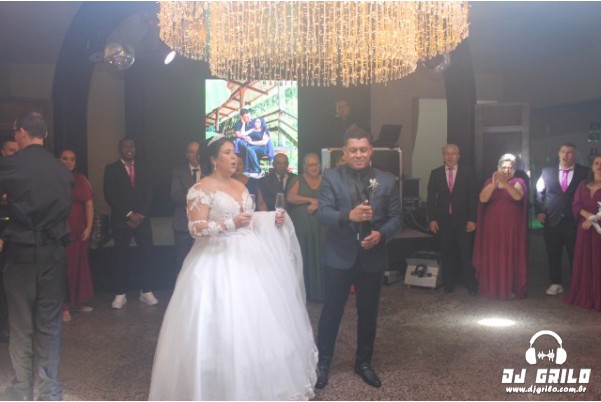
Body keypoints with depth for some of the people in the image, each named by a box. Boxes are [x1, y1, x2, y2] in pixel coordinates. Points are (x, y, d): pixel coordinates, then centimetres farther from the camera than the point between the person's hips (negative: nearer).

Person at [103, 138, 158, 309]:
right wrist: (128, 214, -12)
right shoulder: (111, 169, 3)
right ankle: (120, 294, 9)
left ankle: (146, 291, 6)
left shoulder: (143, 169, 13)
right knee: (121, 257, 1)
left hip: (142, 219, 3)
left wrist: (141, 215, -7)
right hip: (121, 220, -2)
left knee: (148, 255, -3)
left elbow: (149, 195, 8)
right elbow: (110, 196, -6)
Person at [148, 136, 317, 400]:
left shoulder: (240, 186, 14)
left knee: (255, 322, 11)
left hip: (247, 257, 8)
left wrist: (272, 220, 2)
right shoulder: (201, 189, -9)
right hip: (218, 260, -7)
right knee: (223, 327, -6)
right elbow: (195, 228, -17)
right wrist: (230, 224, -27)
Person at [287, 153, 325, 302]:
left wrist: (318, 205, -12)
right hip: (301, 226, -1)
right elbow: (290, 198, -8)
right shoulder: (299, 180, 5)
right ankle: (305, 291, 5)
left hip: (320, 225, 1)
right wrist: (311, 200, -12)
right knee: (304, 258, -1)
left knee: (319, 257, 0)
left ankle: (320, 291, 8)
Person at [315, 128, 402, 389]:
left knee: (368, 313, 16)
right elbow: (322, 213, -15)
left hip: (373, 258, 2)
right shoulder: (331, 177, -5)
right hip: (339, 256, -2)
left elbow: (395, 218, 0)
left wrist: (381, 234, -20)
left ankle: (363, 362, 35)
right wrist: (349, 215, -33)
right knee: (331, 311, 9)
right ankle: (322, 363, 27)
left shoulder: (387, 180, 1)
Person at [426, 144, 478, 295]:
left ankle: (470, 283, 15)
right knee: (446, 253, 7)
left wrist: (472, 219, -7)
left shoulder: (468, 172, 1)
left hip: (463, 220, -1)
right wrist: (432, 219, -3)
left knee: (466, 253, 3)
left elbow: (473, 197, -1)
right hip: (443, 220, 1)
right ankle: (449, 282, 19)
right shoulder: (435, 174, 5)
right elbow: (431, 198, 4)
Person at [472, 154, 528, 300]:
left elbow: (518, 196, -18)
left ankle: (511, 288, 8)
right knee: (492, 257, 2)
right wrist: (494, 184, -22)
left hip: (511, 227, -2)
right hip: (493, 225, 2)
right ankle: (492, 288, 10)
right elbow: (483, 198, -8)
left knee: (511, 257, -1)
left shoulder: (518, 182, 3)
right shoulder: (490, 181, 9)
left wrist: (505, 182, -32)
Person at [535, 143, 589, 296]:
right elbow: (539, 192, 7)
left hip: (574, 221, -1)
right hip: (552, 221, 2)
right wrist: (539, 211, -3)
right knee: (553, 255, 9)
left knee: (575, 255, 7)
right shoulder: (547, 171, 5)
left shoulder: (584, 172, 0)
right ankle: (556, 283, 21)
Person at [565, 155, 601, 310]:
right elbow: (575, 205, 4)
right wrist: (587, 215, -14)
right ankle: (583, 297, 13)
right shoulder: (583, 185, 12)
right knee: (583, 262, 5)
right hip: (584, 228, 4)